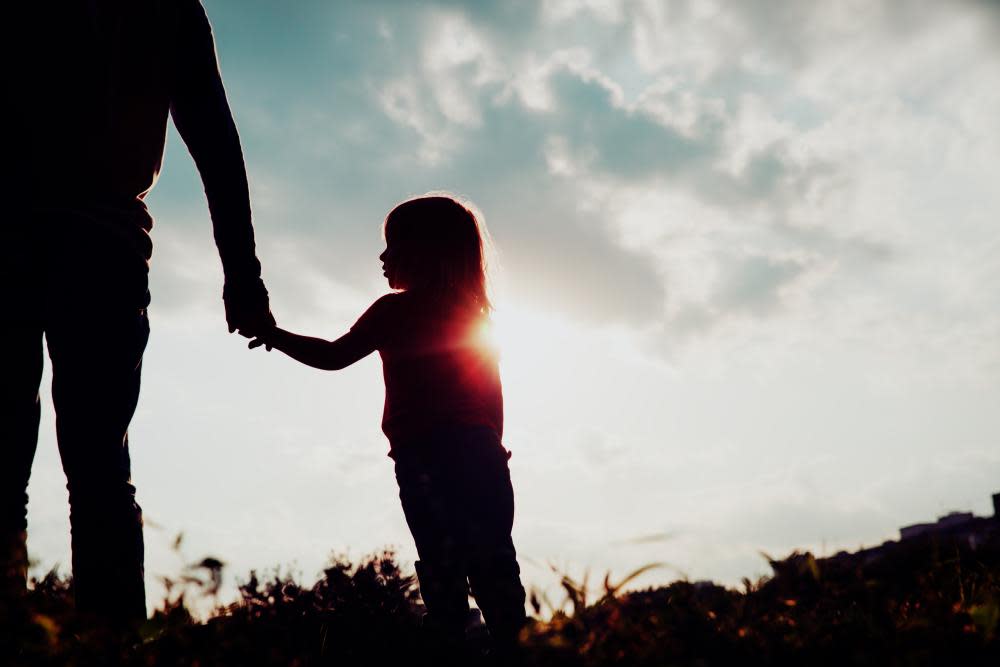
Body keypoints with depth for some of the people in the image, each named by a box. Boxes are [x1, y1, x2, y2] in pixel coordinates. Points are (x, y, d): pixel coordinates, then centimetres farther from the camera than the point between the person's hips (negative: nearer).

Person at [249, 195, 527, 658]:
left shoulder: (395, 310, 0)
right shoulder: (475, 313, 17)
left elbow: (332, 356, 3)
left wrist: (275, 336, 16)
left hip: (426, 460, -5)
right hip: (482, 454, 5)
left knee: (441, 564, -8)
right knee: (494, 562, 6)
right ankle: (512, 646, 4)